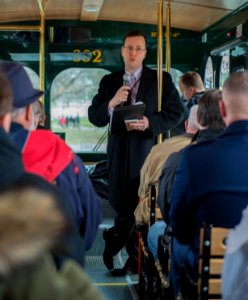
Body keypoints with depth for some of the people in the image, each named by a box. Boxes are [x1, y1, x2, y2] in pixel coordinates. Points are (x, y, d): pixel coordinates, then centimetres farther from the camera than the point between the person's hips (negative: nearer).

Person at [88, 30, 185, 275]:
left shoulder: (161, 79, 3)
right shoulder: (109, 82, 11)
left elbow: (176, 112, -2)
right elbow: (94, 117, 6)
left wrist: (150, 123, -16)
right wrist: (111, 103, -13)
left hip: (149, 151, -2)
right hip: (120, 152, 2)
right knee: (122, 205, 3)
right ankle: (136, 257, 22)